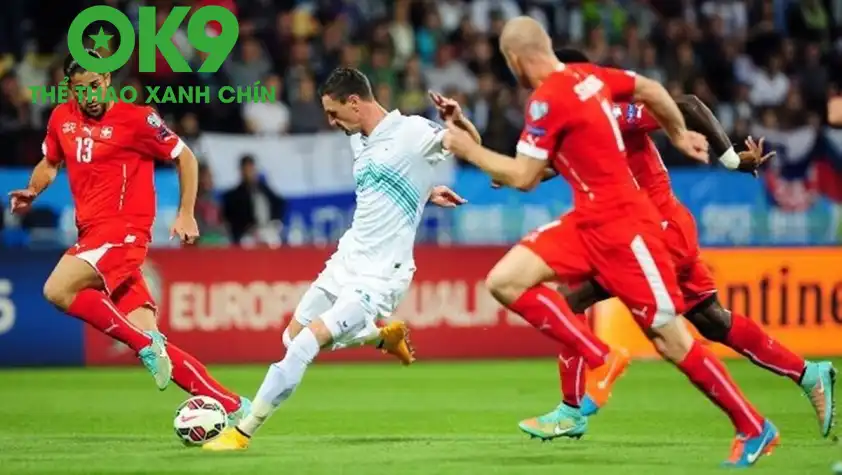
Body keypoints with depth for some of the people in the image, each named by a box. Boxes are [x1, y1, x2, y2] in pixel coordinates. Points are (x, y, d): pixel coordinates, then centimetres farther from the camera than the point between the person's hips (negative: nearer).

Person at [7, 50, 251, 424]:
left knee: (57, 290, -26)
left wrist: (186, 215, -1)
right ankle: (234, 408, 2)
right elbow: (50, 163, 30)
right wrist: (32, 192, 10)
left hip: (123, 232, -6)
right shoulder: (61, 119, 12)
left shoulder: (136, 118, -6)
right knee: (150, 345, -1)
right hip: (92, 235, 6)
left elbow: (185, 158, 4)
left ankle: (146, 344, -16)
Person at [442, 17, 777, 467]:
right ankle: (598, 364, -2)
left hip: (620, 225, -9)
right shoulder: (586, 75, 7)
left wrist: (468, 150, -1)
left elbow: (523, 178, -14)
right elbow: (651, 90, 18)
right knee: (504, 281, -4)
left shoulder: (547, 101, -18)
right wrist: (679, 136, 32)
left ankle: (755, 429, 6)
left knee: (670, 340, -5)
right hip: (587, 222, 9)